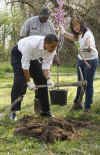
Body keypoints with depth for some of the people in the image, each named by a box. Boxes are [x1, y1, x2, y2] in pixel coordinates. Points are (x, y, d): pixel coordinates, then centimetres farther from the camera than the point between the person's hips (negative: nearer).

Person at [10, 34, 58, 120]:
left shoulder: (52, 49, -24)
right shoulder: (32, 44, -42)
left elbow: (46, 65, -18)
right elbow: (25, 64, -33)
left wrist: (48, 79, -35)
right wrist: (28, 82, -29)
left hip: (33, 57, 6)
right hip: (19, 54, -6)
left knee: (42, 80, -1)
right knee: (20, 80, -20)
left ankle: (45, 111, 9)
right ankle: (13, 111, -14)